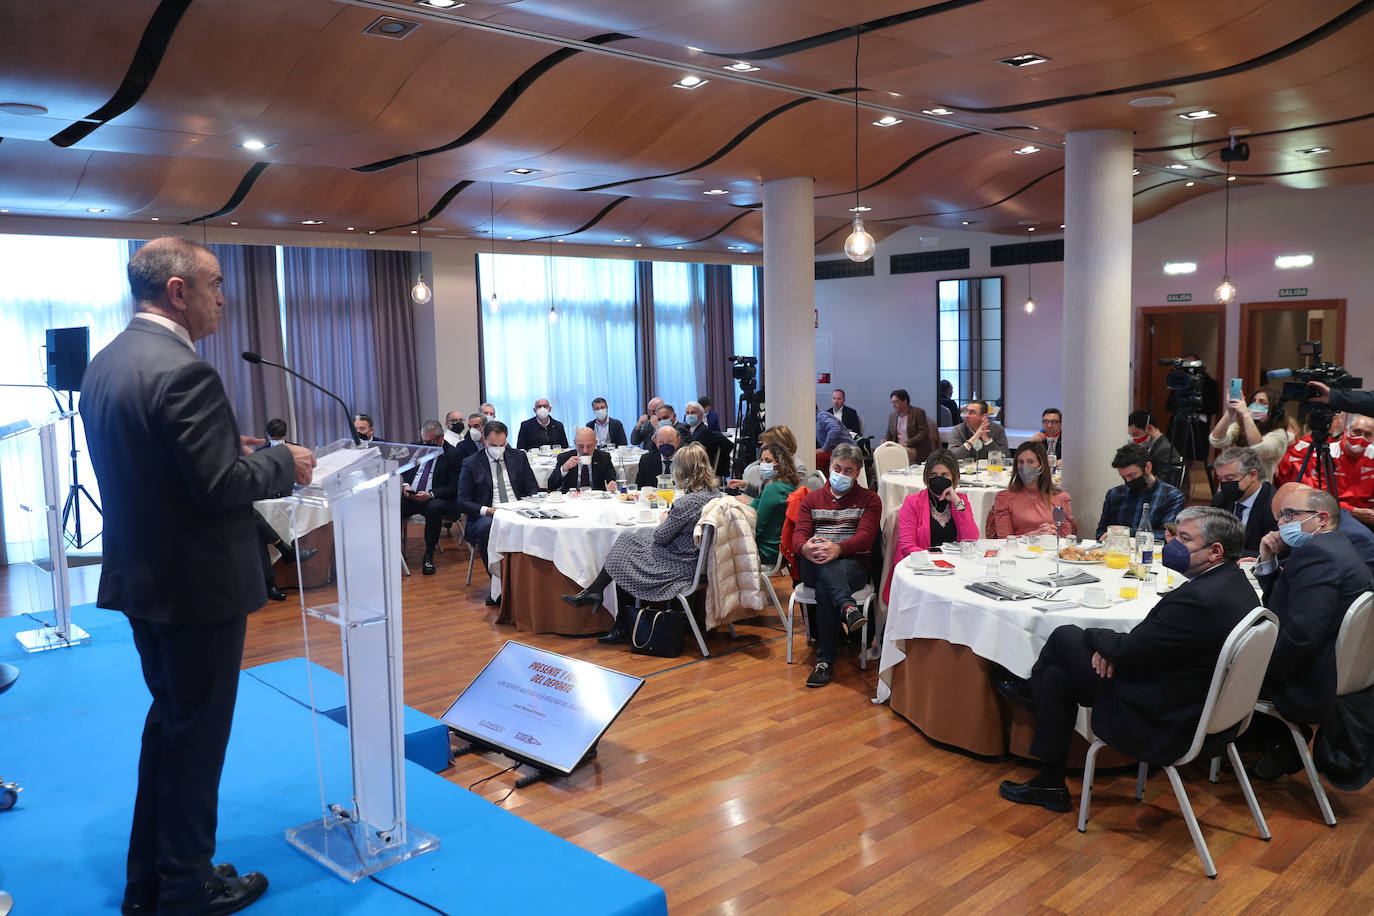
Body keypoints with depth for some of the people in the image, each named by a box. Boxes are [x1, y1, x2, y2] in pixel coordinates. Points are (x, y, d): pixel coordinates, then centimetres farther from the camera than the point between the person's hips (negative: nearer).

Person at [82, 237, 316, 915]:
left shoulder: (103, 365, 7)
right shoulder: (184, 372, -23)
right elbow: (219, 485, -25)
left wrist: (230, 449, 10)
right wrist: (283, 463, -9)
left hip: (141, 578, 9)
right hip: (197, 585, -9)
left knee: (167, 721, 22)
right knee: (196, 735, 6)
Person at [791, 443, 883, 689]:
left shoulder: (869, 499, 14)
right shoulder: (811, 499, 22)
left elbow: (865, 536, -4)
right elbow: (799, 534, 6)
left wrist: (838, 548, -27)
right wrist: (805, 547, -22)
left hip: (853, 564, -2)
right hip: (814, 567, 2)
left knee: (825, 589, -36)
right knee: (821, 561, -36)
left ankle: (826, 661, -35)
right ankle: (847, 607, -53)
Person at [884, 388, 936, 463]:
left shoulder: (918, 412, -2)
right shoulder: (892, 416, 16)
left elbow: (923, 433, -10)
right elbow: (889, 434, 24)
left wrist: (907, 443, -20)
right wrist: (885, 439, 0)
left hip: (917, 450, -5)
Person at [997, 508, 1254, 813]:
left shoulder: (1199, 598, -31)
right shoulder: (1236, 583, 3)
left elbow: (1127, 651, -23)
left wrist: (1094, 636, -1)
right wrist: (1114, 648, -7)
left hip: (1161, 722, -10)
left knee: (1064, 637, -1)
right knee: (1058, 674, 16)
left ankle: (1029, 687, 32)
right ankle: (1050, 784, 27)